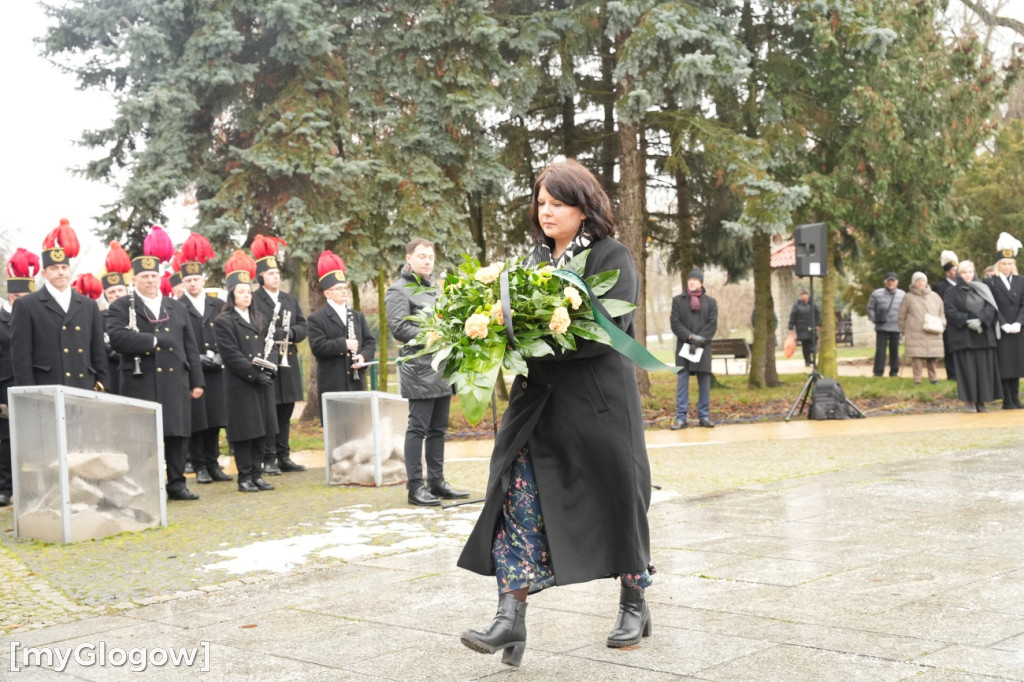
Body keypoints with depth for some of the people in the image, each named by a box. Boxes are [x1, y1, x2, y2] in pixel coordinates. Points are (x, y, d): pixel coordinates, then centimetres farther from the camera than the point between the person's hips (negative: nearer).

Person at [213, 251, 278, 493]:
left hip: (264, 383, 6)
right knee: (244, 432, -3)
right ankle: (244, 477, 4)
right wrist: (255, 374, -16)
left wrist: (269, 372, -1)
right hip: (240, 385, -6)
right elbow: (231, 355, -11)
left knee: (262, 430, 7)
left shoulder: (260, 319, 16)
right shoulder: (224, 322, -4)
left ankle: (257, 475, 14)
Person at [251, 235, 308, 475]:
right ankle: (269, 459, 2)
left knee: (285, 412, 10)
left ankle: (284, 457, 16)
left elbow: (302, 327, 11)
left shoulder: (291, 300, 17)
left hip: (288, 365, 6)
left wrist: (288, 333, -8)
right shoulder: (252, 300, -4)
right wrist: (281, 334, -15)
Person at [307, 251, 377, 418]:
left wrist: (364, 356, -7)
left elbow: (370, 341, 13)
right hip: (332, 384, -5)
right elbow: (317, 346, -13)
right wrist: (344, 344, -16)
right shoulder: (317, 319, -1)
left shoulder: (357, 316, 17)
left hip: (356, 381, 5)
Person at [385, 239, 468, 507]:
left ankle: (437, 482, 18)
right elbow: (399, 328, -14)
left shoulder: (435, 288, 20)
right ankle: (415, 487, -1)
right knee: (418, 428, -5)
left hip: (443, 370, 8)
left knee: (438, 428, 11)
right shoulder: (399, 290, -5)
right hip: (420, 370, -8)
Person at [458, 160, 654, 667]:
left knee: (614, 502, 8)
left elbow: (611, 327, -16)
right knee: (519, 500, -7)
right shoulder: (536, 258, 13)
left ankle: (634, 605, 26)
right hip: (537, 401, 5)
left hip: (597, 403, -5)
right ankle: (511, 617, -9)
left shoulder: (611, 258, -5)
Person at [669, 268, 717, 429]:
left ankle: (704, 416, 10)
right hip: (683, 347, -1)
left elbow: (713, 325, 2)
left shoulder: (710, 302, 11)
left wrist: (699, 340, -11)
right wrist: (690, 337, -13)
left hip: (703, 348, 1)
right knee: (682, 381, -5)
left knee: (704, 382, 3)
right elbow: (675, 323, 0)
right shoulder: (678, 300, 9)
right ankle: (681, 418, -4)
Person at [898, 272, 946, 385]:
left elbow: (942, 313, 22)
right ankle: (917, 381, -5)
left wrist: (941, 325, 7)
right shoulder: (908, 297, 5)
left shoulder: (935, 297, 14)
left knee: (932, 359, 5)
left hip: (933, 335, 3)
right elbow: (902, 317, 10)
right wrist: (904, 331, 6)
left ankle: (933, 379, 17)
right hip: (915, 335, -3)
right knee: (917, 359, -9)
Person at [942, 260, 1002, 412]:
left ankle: (981, 401, 2)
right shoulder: (951, 293, 7)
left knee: (984, 368, -2)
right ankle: (969, 401, -1)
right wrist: (968, 321, -18)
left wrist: (980, 320, -17)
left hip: (984, 335, 3)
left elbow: (990, 308, 1)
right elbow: (950, 312, -6)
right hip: (963, 336, -3)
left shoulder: (982, 290, 14)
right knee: (968, 368, -7)